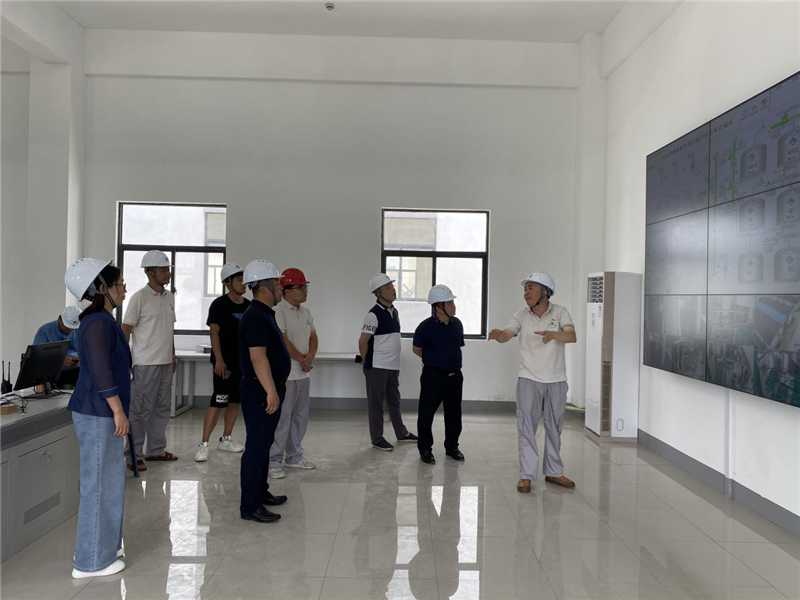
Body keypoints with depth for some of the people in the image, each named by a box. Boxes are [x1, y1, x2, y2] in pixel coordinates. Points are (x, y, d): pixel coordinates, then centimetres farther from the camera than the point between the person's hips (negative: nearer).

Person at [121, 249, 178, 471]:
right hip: (145, 363, -7)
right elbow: (125, 330, -10)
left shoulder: (169, 297, 11)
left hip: (165, 362, 7)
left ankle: (156, 449, 26)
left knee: (162, 408, 14)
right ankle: (134, 455, 11)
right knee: (140, 411, 0)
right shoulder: (140, 298, -11)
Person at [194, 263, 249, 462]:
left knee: (235, 401, 12)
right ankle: (203, 444, -3)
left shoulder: (249, 306, 8)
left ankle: (226, 439, 24)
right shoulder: (219, 305, -8)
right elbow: (214, 333, -11)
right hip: (225, 362, -6)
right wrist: (218, 360, -18)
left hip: (244, 361, 6)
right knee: (218, 402, -9)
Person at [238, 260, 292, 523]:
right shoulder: (256, 316, -19)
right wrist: (271, 391, -30)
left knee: (264, 443, 18)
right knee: (257, 446, -5)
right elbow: (258, 356, -27)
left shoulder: (265, 314, 14)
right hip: (260, 391, -11)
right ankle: (250, 506, 2)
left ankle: (261, 492, 31)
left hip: (268, 388, 11)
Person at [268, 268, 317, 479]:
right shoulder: (278, 312, -14)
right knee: (282, 419, -4)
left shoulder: (306, 312, 13)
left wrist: (310, 357, -7)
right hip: (286, 375, -9)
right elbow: (283, 342, -19)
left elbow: (313, 337, 12)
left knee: (300, 417, 15)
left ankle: (294, 457, 27)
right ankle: (274, 462, 7)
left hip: (304, 374, 9)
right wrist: (302, 360, -8)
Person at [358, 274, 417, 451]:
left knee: (394, 401, 19)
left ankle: (401, 433, 31)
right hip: (377, 367, -8)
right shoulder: (374, 314, -17)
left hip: (393, 366, 8)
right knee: (376, 403, 4)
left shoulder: (394, 311, 9)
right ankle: (377, 439, 14)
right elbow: (363, 341, -14)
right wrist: (367, 363, -4)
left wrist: (393, 360, 17)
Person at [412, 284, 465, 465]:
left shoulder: (457, 324, 2)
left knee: (454, 413, 14)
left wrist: (451, 360, 9)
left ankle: (452, 446, 30)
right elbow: (417, 349, 0)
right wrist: (435, 360, 6)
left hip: (455, 375, 5)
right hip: (433, 376, -5)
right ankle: (425, 449, 16)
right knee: (427, 413, 2)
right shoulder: (425, 326, -13)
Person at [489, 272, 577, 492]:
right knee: (526, 427, -3)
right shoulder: (522, 315, -1)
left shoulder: (560, 312, -5)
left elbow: (571, 337, -20)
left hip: (556, 381, 0)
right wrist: (498, 334, -38)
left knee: (554, 428, 13)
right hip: (529, 379, 0)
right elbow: (507, 335, -15)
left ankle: (554, 472, 28)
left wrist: (552, 334, -41)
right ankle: (527, 476, 5)